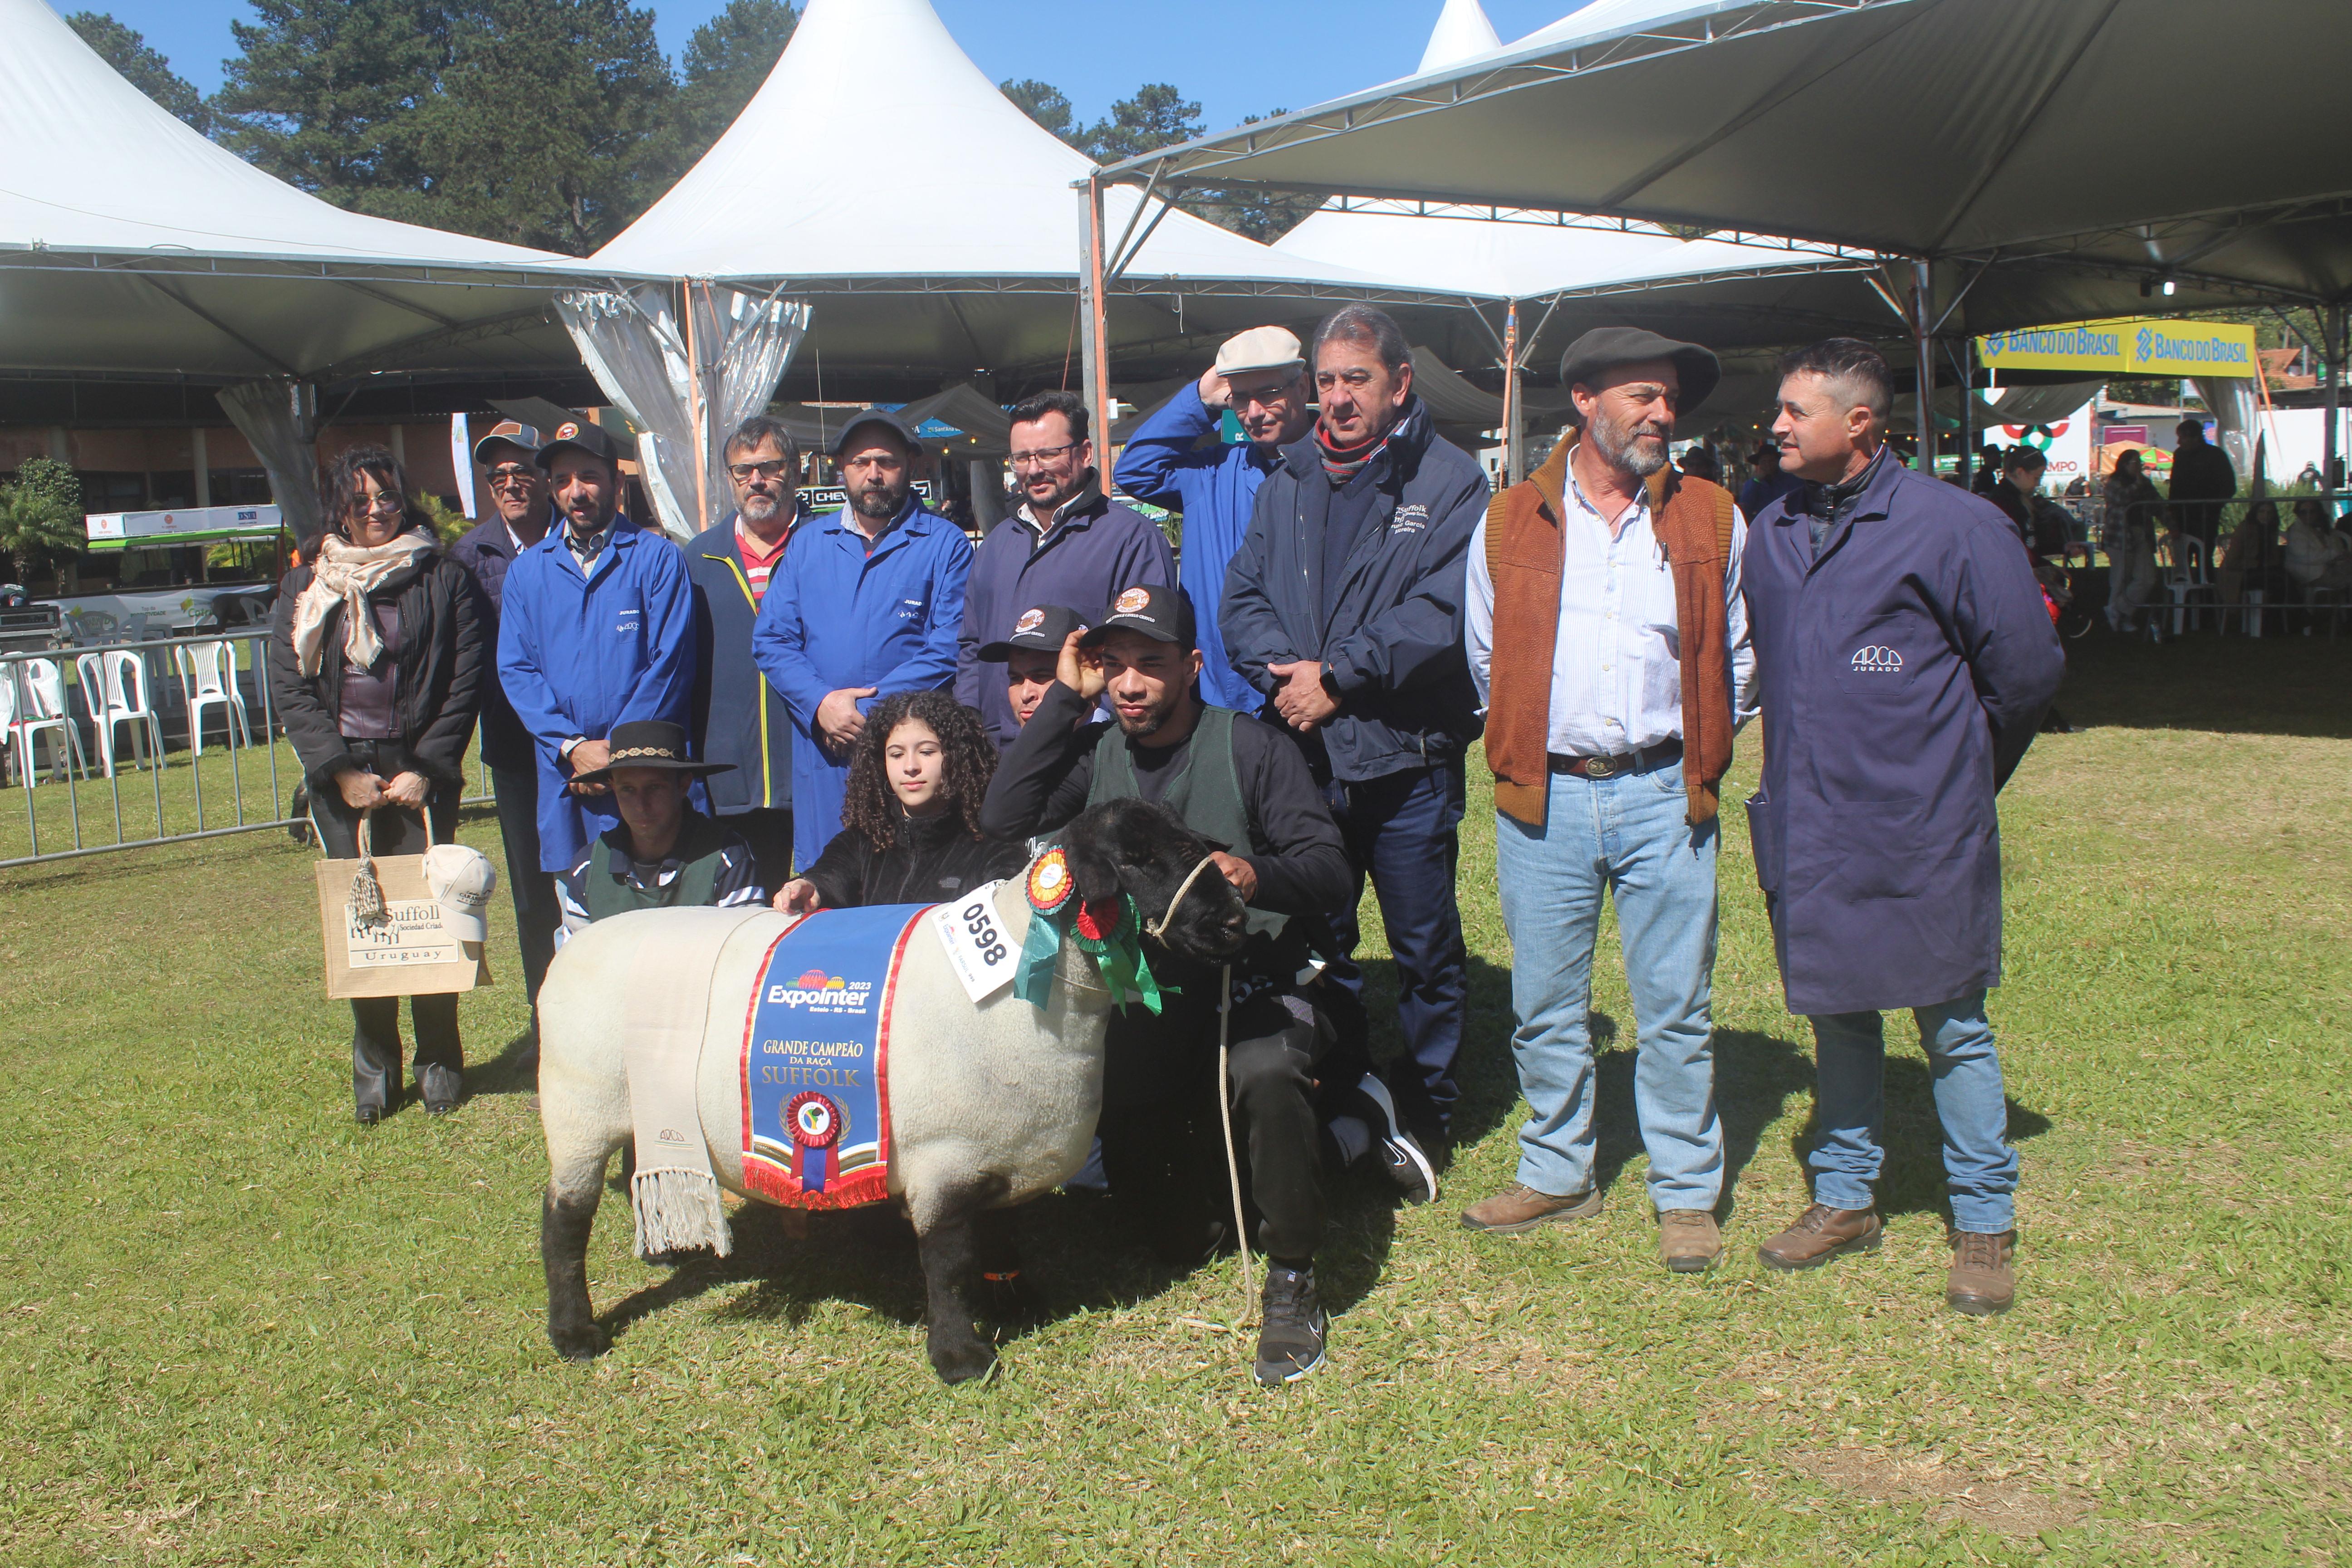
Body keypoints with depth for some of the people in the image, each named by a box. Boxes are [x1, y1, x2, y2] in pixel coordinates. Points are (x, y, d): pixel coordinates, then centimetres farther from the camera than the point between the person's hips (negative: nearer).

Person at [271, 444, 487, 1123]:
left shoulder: (443, 579, 4)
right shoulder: (305, 589, 10)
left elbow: (466, 682, 0)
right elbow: (291, 688, 5)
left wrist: (428, 769, -7)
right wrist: (342, 772, -5)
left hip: (422, 771, -1)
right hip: (341, 778, 2)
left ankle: (439, 1061, 10)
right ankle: (374, 1067, 11)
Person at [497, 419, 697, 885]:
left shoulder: (656, 557, 1)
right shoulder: (527, 570, 12)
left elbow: (670, 663, -5)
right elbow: (516, 669, 6)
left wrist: (616, 750, -10)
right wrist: (571, 746, -8)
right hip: (561, 774, 3)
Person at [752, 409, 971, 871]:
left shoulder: (945, 545, 3)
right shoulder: (808, 542, 15)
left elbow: (949, 650, -7)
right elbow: (770, 640, 9)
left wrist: (868, 713, -12)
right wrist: (820, 703, -9)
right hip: (821, 754, 3)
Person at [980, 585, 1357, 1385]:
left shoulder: (1252, 747, -4)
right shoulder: (1093, 750, 6)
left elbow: (1330, 870, -11)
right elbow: (1002, 822, -10)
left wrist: (1256, 876, -34)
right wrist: (1065, 700, -8)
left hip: (1252, 981, -3)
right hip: (1143, 992, 4)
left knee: (1266, 1074, -34)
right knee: (1108, 1100, -21)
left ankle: (1292, 1276, -12)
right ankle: (1184, 1234, 16)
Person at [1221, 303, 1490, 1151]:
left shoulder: (1449, 480, -3)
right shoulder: (1287, 482, 13)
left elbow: (1442, 612, -14)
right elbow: (1244, 595, 9)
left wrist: (1337, 677, -16)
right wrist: (1285, 669, -10)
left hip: (1406, 759, -4)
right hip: (1304, 755, 4)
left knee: (1425, 949, 7)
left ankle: (1426, 1110, 24)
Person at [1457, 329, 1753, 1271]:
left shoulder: (1713, 521, 6)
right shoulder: (1510, 523, 5)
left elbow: (1735, 653, 15)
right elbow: (1487, 655, 15)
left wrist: (1699, 752, 11)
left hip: (1663, 796, 0)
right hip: (1544, 800, 1)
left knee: (1676, 1007, 4)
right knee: (1546, 1006, 9)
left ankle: (1686, 1194, 18)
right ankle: (1556, 1177, 25)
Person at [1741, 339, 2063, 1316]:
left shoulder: (1953, 526, -8)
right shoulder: (1770, 537, 9)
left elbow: (2026, 670, -2)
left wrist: (1953, 776, 8)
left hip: (1921, 836, -5)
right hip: (1807, 829, 5)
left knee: (1953, 1029, 5)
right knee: (1837, 1019, 14)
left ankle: (1984, 1225, 18)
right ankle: (1843, 1199, 29)